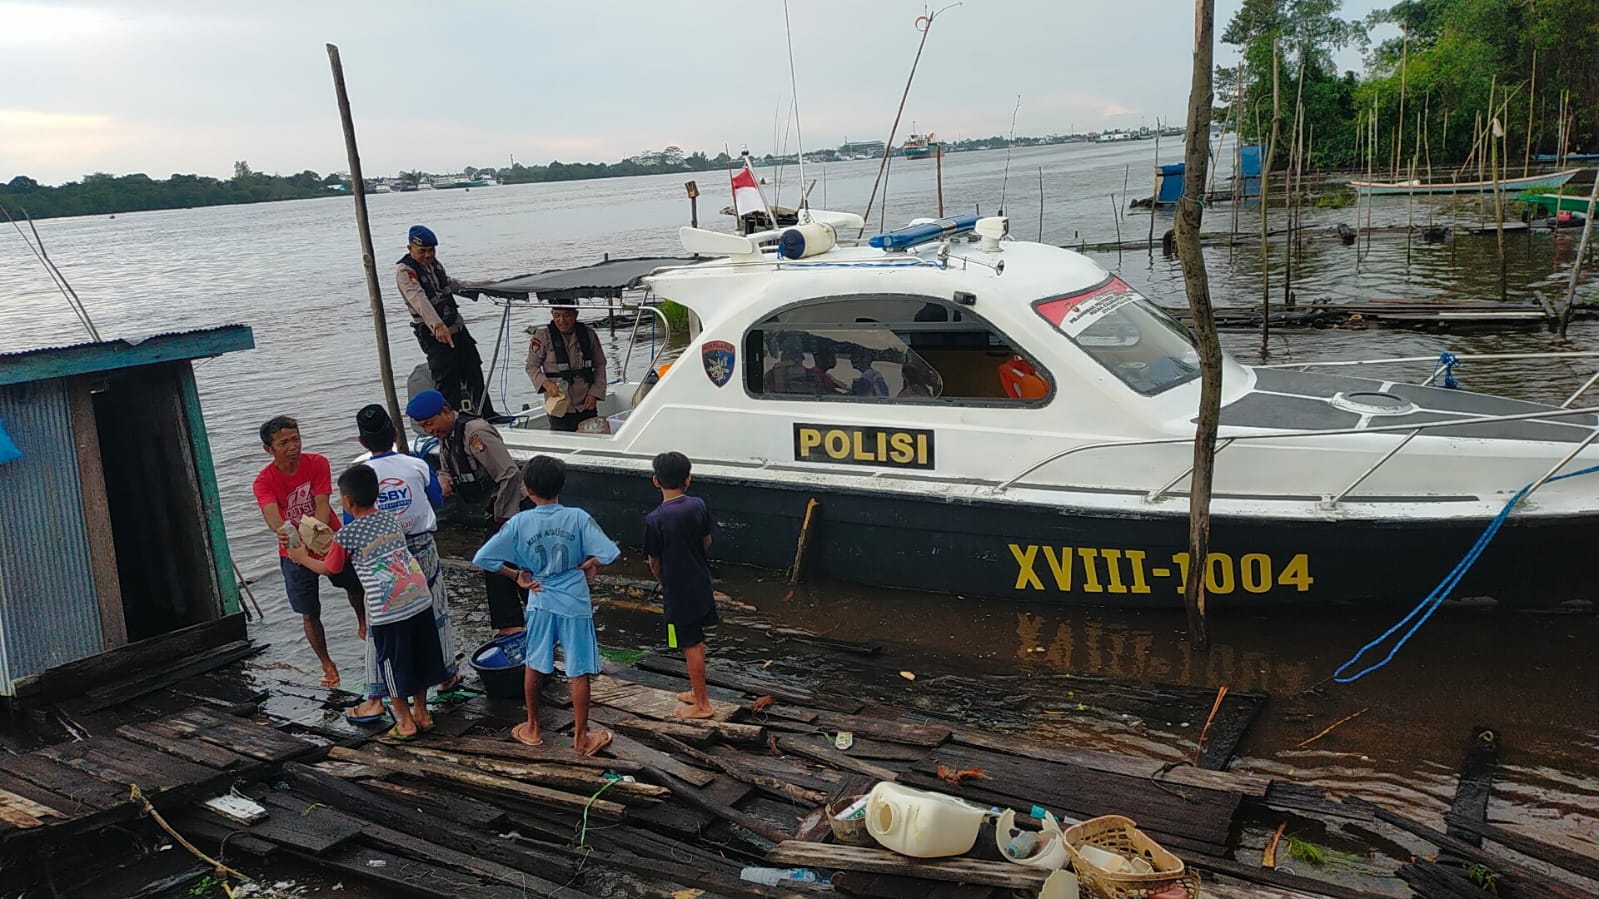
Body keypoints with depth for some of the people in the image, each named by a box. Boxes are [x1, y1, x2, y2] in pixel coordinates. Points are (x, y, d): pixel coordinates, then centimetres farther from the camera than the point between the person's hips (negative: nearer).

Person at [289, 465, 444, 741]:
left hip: (387, 609, -6)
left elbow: (329, 568, 10)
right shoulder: (390, 520, 11)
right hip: (419, 598, 6)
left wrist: (302, 557, 28)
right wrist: (332, 545, 35)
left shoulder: (347, 535, -7)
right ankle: (422, 713, 30)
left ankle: (406, 722, 20)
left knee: (392, 663, 11)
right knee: (419, 657, 18)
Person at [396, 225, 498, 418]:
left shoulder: (433, 262, 9)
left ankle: (487, 416, 30)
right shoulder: (404, 270, -17)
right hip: (433, 335, -8)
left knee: (474, 373, 17)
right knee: (448, 380, -12)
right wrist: (438, 325, -46)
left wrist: (480, 284, 30)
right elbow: (419, 299, -33)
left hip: (457, 327, 9)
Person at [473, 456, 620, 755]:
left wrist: (517, 576, 1)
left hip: (540, 602, 2)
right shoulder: (578, 518, -13)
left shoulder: (519, 523, -10)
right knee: (579, 672, 7)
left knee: (535, 666, 19)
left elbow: (483, 559, -9)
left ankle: (532, 728, 32)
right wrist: (588, 565, 0)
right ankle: (580, 737, 16)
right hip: (574, 603, -1)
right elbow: (609, 553, -19)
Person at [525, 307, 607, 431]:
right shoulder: (542, 337, -6)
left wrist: (595, 393, -2)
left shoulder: (589, 334, 2)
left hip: (587, 406, 3)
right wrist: (546, 383, -17)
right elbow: (532, 366, 2)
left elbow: (600, 365, 9)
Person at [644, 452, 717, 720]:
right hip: (701, 584, 6)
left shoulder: (655, 519, -19)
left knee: (691, 645, 3)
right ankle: (696, 691, 35)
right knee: (697, 640, 20)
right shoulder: (698, 506, -5)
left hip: (678, 590, -6)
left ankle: (702, 704, 13)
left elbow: (653, 561, -8)